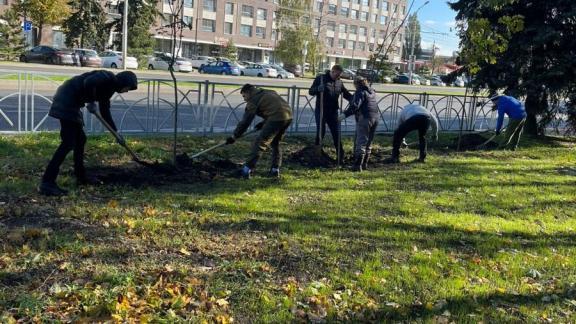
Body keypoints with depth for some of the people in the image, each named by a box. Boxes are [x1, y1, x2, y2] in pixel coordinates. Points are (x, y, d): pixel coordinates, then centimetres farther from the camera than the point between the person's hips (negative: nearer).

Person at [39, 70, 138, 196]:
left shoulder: (109, 88, 20)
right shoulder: (108, 77, -9)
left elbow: (105, 112, 27)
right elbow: (88, 82, -27)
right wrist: (91, 102, -13)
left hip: (71, 103, 11)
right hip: (66, 101, -11)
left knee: (80, 139, 18)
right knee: (68, 143, -13)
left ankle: (81, 176, 29)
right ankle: (47, 183, -14)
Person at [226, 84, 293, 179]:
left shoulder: (253, 100, 4)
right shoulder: (269, 93, 28)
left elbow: (245, 121, 2)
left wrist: (234, 136, 8)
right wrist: (264, 123, 27)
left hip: (277, 118, -8)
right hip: (288, 116, 8)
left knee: (260, 143, -4)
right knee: (275, 143, 23)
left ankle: (247, 170, -5)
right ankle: (275, 170, 21)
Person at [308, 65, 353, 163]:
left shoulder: (339, 82, 10)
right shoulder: (321, 78, -4)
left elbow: (346, 94, 16)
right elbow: (311, 91, -6)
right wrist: (318, 89, -28)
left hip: (333, 111, 4)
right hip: (321, 110, -4)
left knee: (336, 133, 4)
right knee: (321, 132, -3)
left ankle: (340, 154, 10)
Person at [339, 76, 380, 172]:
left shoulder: (360, 92, -7)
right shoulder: (372, 91, 19)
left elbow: (355, 105, -20)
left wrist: (345, 114, -21)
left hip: (365, 118, -8)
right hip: (375, 117, 8)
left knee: (361, 142, -7)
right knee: (369, 142, 16)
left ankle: (358, 165, -11)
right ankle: (365, 164, 22)